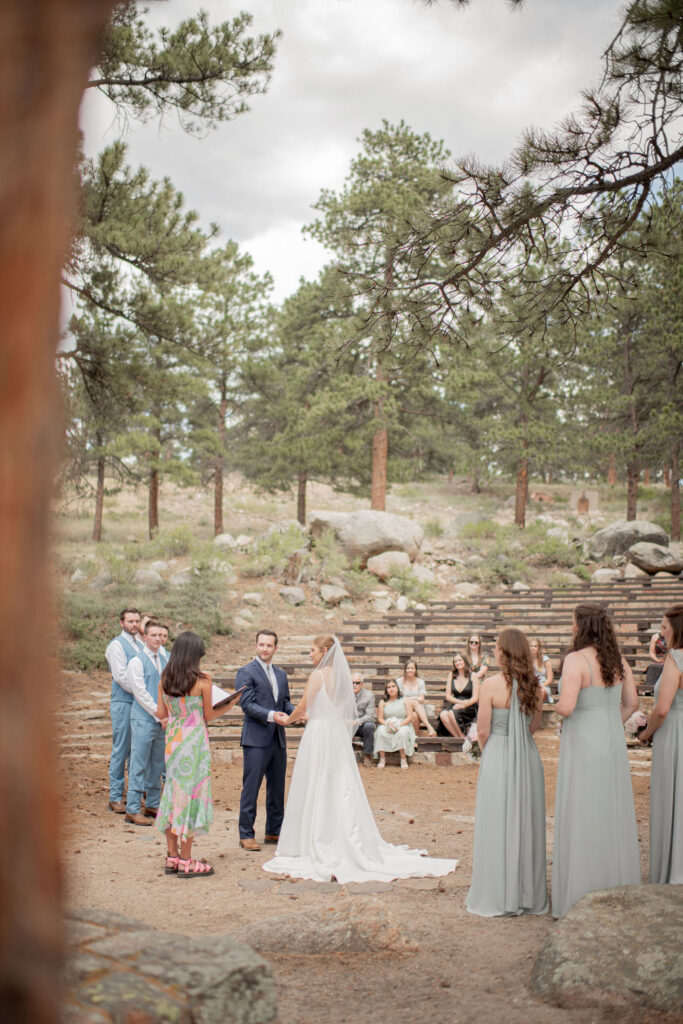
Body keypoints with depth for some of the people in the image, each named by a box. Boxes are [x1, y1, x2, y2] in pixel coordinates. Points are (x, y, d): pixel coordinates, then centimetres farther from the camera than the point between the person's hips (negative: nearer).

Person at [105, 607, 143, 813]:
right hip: (123, 702, -7)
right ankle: (115, 797, 1)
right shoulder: (117, 645, -7)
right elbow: (120, 676, -14)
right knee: (121, 749, -4)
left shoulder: (140, 644, 16)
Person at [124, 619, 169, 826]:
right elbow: (140, 693, -12)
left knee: (157, 764, 12)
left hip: (162, 720, 7)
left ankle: (153, 805, 22)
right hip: (144, 719, -6)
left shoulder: (165, 660, 12)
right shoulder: (137, 662, -8)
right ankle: (133, 810, 0)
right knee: (139, 765, -4)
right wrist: (159, 714, -12)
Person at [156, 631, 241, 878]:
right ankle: (186, 862, 3)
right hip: (194, 740, -5)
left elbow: (162, 714, 7)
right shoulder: (202, 680, -12)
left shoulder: (164, 679, 2)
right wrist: (229, 704, 12)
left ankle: (172, 857, 18)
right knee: (192, 793, 0)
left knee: (173, 791, 13)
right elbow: (208, 715, -3)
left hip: (172, 740, 6)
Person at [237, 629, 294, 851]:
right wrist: (271, 715, -25)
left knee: (277, 787, 12)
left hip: (278, 739, 7)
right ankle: (246, 835, 3)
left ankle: (274, 831, 23)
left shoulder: (281, 674, 16)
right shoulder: (246, 672, -5)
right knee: (251, 787, -4)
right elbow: (247, 704, -13)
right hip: (256, 739, -7)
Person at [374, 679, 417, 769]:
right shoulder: (383, 702, 10)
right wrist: (387, 723, -16)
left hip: (403, 725, -1)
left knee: (402, 733, -36)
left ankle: (403, 759, -26)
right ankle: (382, 759, -26)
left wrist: (400, 724, -16)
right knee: (381, 732, -32)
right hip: (387, 726, 1)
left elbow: (410, 717, 0)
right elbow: (380, 718, 6)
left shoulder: (404, 700, 6)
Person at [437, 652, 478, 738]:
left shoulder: (473, 676, 3)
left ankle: (462, 737, -19)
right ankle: (458, 738, -28)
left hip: (470, 708, -4)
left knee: (452, 713, -34)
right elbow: (448, 696, 9)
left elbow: (475, 698, -2)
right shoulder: (451, 676, 14)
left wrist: (464, 705, -18)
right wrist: (461, 702, -8)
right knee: (443, 714, -31)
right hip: (455, 706, 4)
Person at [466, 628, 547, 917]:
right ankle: (528, 894, 20)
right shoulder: (533, 685, 1)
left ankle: (496, 898, 12)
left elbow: (483, 732, -9)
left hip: (498, 759, -4)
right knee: (526, 823, 13)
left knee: (497, 825, 5)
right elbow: (534, 725, 11)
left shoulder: (491, 685, -13)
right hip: (528, 757, 5)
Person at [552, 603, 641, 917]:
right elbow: (631, 703, 10)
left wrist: (558, 706, -3)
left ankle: (579, 903, 6)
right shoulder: (618, 660, 4)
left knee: (581, 823, 1)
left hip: (582, 749, -6)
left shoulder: (575, 660, -18)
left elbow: (566, 707, -25)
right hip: (614, 747, 6)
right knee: (613, 818, 15)